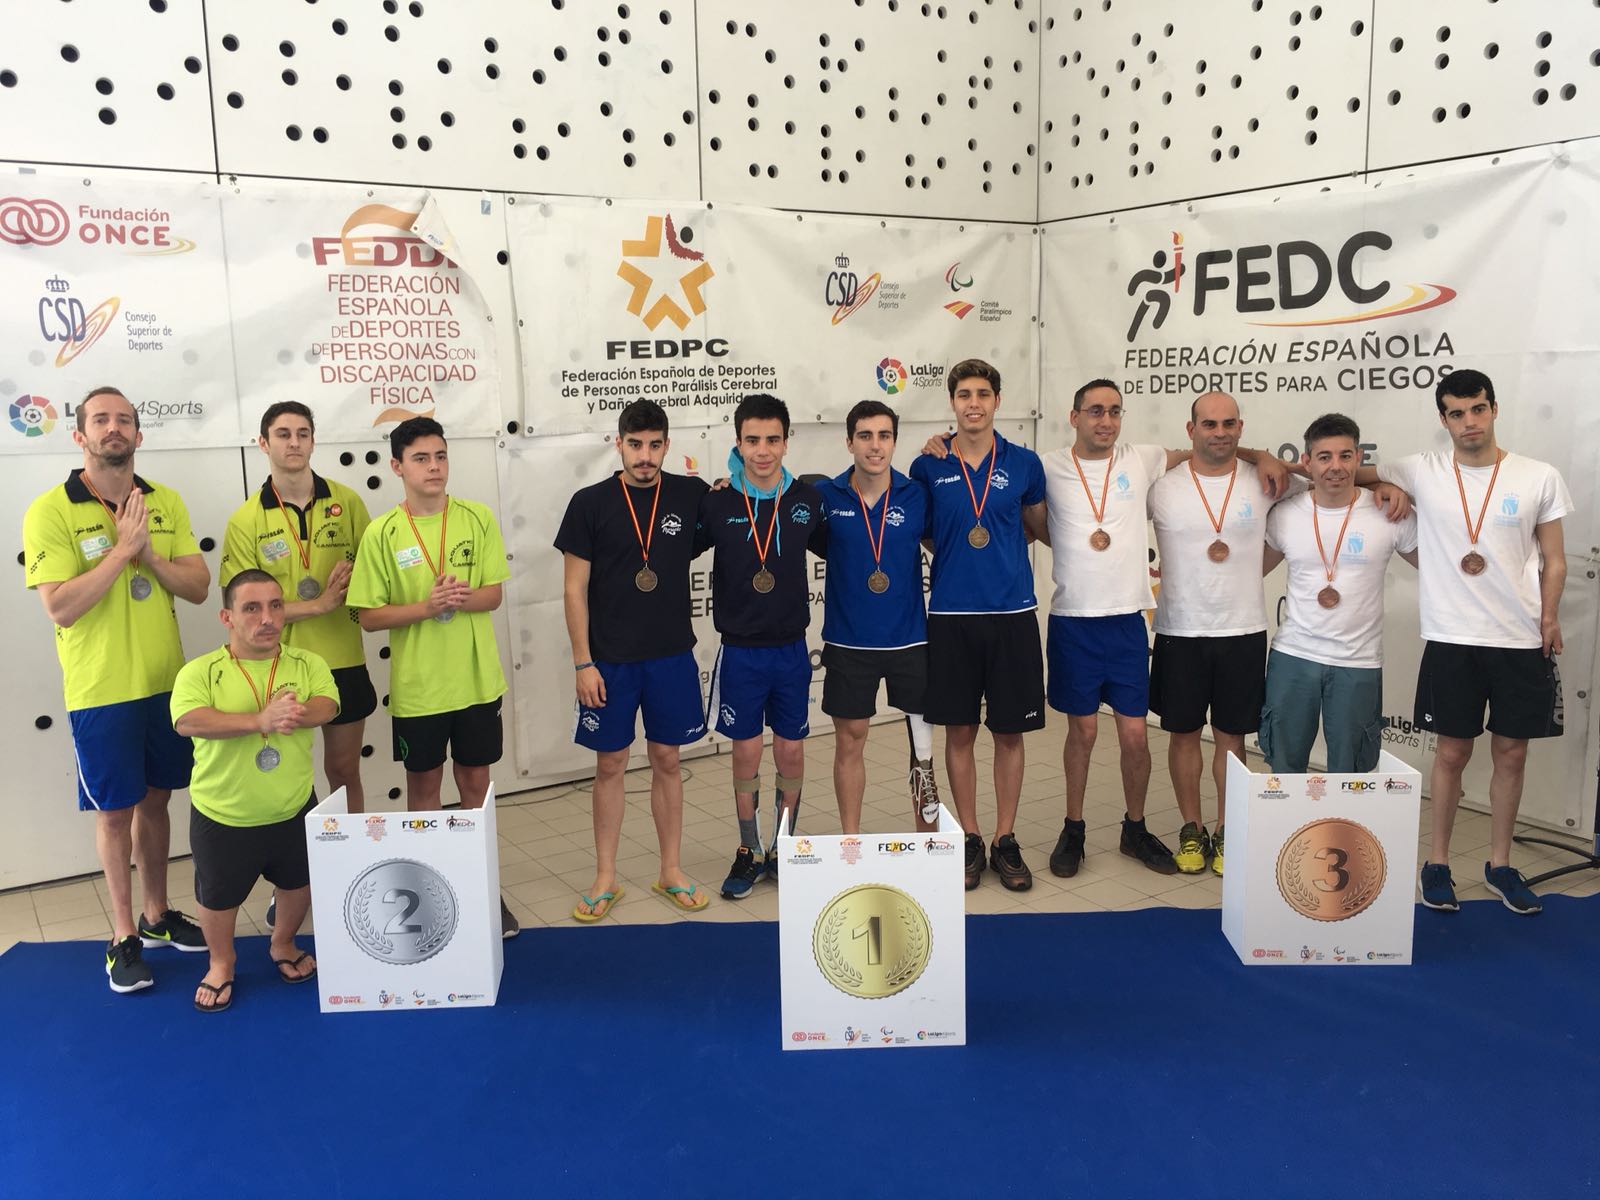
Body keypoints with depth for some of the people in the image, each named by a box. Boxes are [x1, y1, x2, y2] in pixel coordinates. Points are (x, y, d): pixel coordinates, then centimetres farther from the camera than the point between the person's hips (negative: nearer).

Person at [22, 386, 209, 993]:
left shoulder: (166, 502, 3)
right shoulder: (50, 511, -10)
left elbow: (198, 587, -2)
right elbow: (59, 608, -19)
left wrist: (149, 553, -17)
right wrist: (122, 549, -22)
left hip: (166, 684, 4)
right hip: (101, 692, -4)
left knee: (155, 801, 16)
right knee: (115, 812, 7)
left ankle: (158, 915, 32)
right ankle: (124, 935, 22)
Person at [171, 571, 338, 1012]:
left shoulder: (307, 664, -5)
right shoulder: (200, 672, -12)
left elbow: (326, 706, -20)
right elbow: (188, 720, -29)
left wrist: (299, 713, -43)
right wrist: (261, 720, -40)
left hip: (294, 810, 2)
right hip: (222, 818, -2)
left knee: (299, 883, 19)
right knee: (218, 898, 14)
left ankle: (283, 944, 48)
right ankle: (221, 964, 42)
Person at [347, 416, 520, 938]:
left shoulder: (477, 518, -3)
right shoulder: (382, 533, -8)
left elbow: (494, 593, 0)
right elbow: (369, 616, -6)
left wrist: (464, 597, -21)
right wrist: (426, 607, -22)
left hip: (477, 679, 2)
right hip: (416, 685, -1)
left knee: (475, 783, 13)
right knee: (423, 786, 12)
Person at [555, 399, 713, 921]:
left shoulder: (691, 495, -1)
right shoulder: (590, 503, -6)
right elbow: (574, 589, -4)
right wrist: (583, 663, -8)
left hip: (672, 656, 2)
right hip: (609, 661, -1)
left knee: (666, 760, 11)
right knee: (609, 764, 8)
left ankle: (671, 871, 25)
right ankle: (605, 879, 21)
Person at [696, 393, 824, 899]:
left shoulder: (808, 500, -3)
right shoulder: (717, 503, -8)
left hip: (791, 649, 1)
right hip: (740, 652, -1)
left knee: (791, 751, 9)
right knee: (747, 753, 7)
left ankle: (784, 848, 27)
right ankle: (749, 852, 24)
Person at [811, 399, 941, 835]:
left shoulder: (918, 496, -3)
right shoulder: (825, 496, -4)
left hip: (910, 639, 1)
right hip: (848, 642, 0)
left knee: (924, 742, 7)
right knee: (849, 740, 8)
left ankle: (928, 840, 23)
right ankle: (850, 841, 23)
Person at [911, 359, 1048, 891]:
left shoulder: (1023, 463, 2)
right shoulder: (929, 465, 1)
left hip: (1013, 612, 0)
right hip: (951, 613, 0)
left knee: (1010, 731, 6)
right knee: (959, 731, 7)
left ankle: (1006, 841, 20)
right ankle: (970, 838, 21)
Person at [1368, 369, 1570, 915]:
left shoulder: (1541, 478, 1)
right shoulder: (1421, 472, -2)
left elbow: (1553, 559, 5)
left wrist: (1549, 616, -5)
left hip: (1522, 642, 1)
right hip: (1451, 640, -1)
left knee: (1511, 753, 10)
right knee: (1452, 752, 6)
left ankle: (1500, 864, 25)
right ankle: (1437, 862, 20)